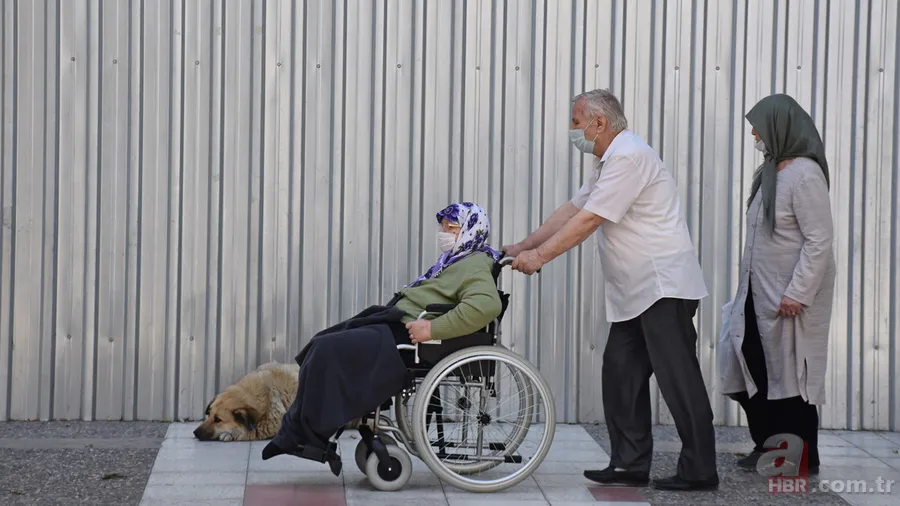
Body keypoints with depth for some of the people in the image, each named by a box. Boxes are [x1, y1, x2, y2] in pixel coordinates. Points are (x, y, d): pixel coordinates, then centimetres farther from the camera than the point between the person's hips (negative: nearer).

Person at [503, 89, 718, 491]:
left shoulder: (629, 157, -16)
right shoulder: (609, 162, 19)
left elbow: (590, 219, -19)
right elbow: (573, 209, 20)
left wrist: (540, 255, -15)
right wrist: (523, 247, 15)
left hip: (663, 287, -11)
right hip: (636, 292, 11)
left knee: (677, 378, -8)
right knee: (621, 374, 10)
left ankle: (699, 470, -4)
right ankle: (630, 464, 15)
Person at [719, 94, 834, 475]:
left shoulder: (804, 174, -17)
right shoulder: (770, 172, 10)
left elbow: (820, 240, -20)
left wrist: (797, 293, -22)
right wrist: (747, 289, 14)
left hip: (790, 299, -8)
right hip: (760, 294, 8)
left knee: (790, 372, 0)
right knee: (754, 371, 11)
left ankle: (803, 457, 11)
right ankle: (768, 447, 23)